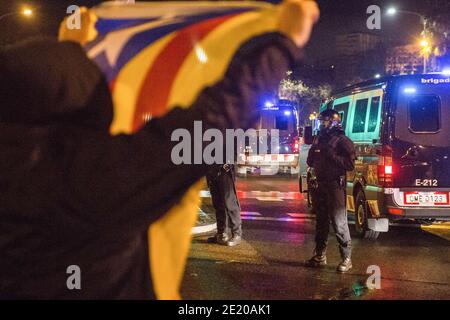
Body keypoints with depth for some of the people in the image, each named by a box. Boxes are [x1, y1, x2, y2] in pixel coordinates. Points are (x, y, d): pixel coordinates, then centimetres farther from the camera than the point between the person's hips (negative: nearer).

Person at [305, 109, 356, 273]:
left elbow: (350, 164, -16)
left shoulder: (342, 141, -7)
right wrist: (314, 148, -1)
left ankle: (346, 258, -3)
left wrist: (331, 154, -20)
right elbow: (310, 162, 18)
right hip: (319, 185, 8)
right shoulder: (319, 139, 15)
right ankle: (320, 256, 23)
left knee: (339, 223, -8)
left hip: (335, 186, -8)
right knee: (321, 222, 14)